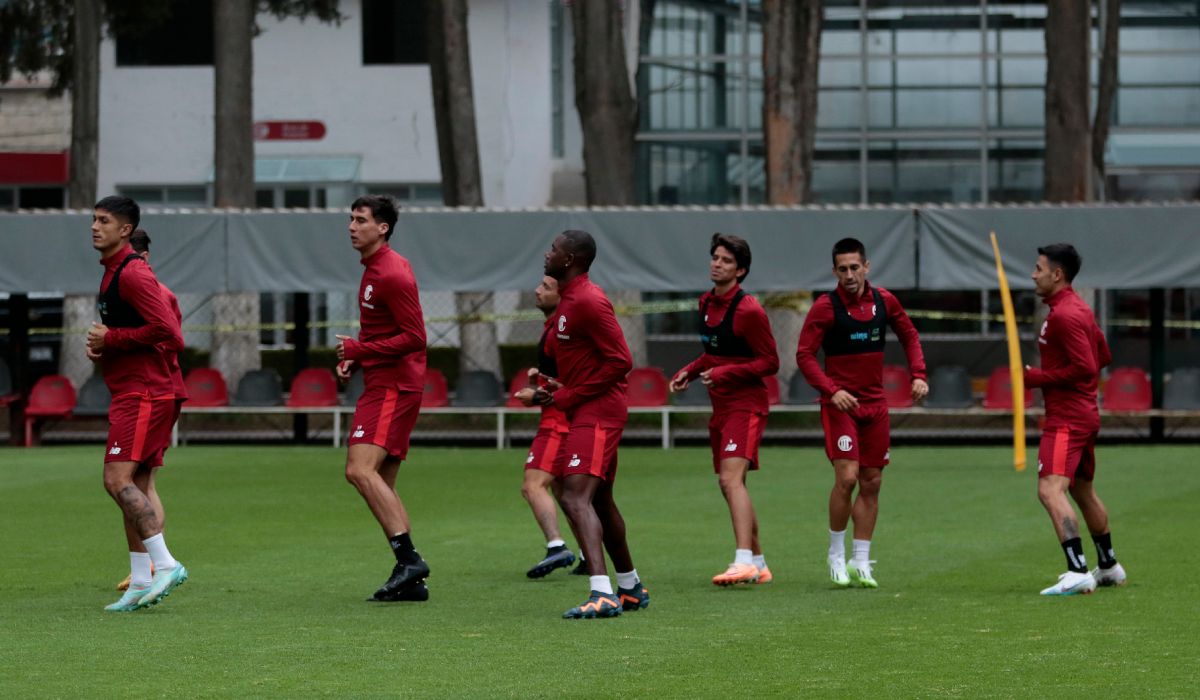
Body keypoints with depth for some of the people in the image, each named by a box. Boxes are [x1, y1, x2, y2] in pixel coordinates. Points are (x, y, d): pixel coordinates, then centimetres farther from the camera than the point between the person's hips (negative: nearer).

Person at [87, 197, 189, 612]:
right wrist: (100, 346, 9)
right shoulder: (112, 272, 19)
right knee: (135, 490, 9)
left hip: (142, 394, -10)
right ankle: (141, 584, 10)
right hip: (132, 394, 10)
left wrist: (110, 338, -14)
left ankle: (165, 564, -17)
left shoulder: (133, 274, -13)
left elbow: (167, 332, -22)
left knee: (118, 480, -16)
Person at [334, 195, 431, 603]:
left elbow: (414, 338, -19)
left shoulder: (392, 274, -15)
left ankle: (408, 558, -22)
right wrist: (354, 357, 11)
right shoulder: (374, 270, 17)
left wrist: (359, 349, -20)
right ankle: (411, 581, 10)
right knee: (381, 483, 10)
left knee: (360, 470, -20)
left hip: (392, 387, -11)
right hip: (384, 385, 11)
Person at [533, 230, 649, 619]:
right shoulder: (568, 299, 15)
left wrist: (568, 396, -17)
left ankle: (603, 595, -32)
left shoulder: (588, 302, -17)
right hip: (588, 411, 11)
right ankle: (630, 587, 34)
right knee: (600, 501, 21)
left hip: (597, 411, -11)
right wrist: (559, 389, 8)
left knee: (576, 496, -22)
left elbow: (621, 361, -21)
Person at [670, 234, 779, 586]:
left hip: (746, 404, -9)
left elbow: (770, 363, -13)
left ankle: (744, 562, -32)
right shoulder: (707, 303, 12)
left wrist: (724, 373, -21)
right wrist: (689, 372, 10)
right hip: (721, 406, 9)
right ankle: (759, 564, 23)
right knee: (729, 485, 12)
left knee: (732, 478, -23)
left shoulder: (748, 310, -14)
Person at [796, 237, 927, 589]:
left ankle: (861, 563, 14)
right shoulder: (825, 307, -10)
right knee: (847, 477, -16)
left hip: (875, 405, 5)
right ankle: (836, 556, 1)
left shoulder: (884, 301, 3)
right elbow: (804, 354, -10)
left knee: (871, 483, 6)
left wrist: (918, 374, 2)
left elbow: (909, 335, 17)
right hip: (841, 403, -5)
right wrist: (831, 390, -23)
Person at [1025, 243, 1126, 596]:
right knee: (1083, 491, 24)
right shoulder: (1079, 307, 14)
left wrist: (1038, 378, -16)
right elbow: (1104, 356, 23)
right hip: (1086, 413, 11)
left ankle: (1078, 573, -30)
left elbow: (1086, 368, -23)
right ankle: (1109, 567, 37)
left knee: (1051, 490, -20)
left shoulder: (1064, 315, -17)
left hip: (1066, 419, -11)